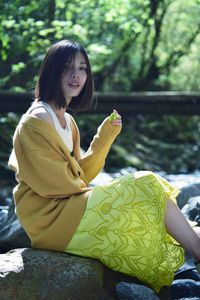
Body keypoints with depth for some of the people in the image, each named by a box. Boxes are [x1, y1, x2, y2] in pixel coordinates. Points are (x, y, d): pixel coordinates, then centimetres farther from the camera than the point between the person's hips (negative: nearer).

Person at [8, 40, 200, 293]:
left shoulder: (66, 120, 12)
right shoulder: (36, 122, -16)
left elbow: (80, 175, 7)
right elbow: (57, 183, -17)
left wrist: (106, 135, -1)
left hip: (69, 205, 9)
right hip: (50, 217, -9)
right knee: (145, 188, -11)